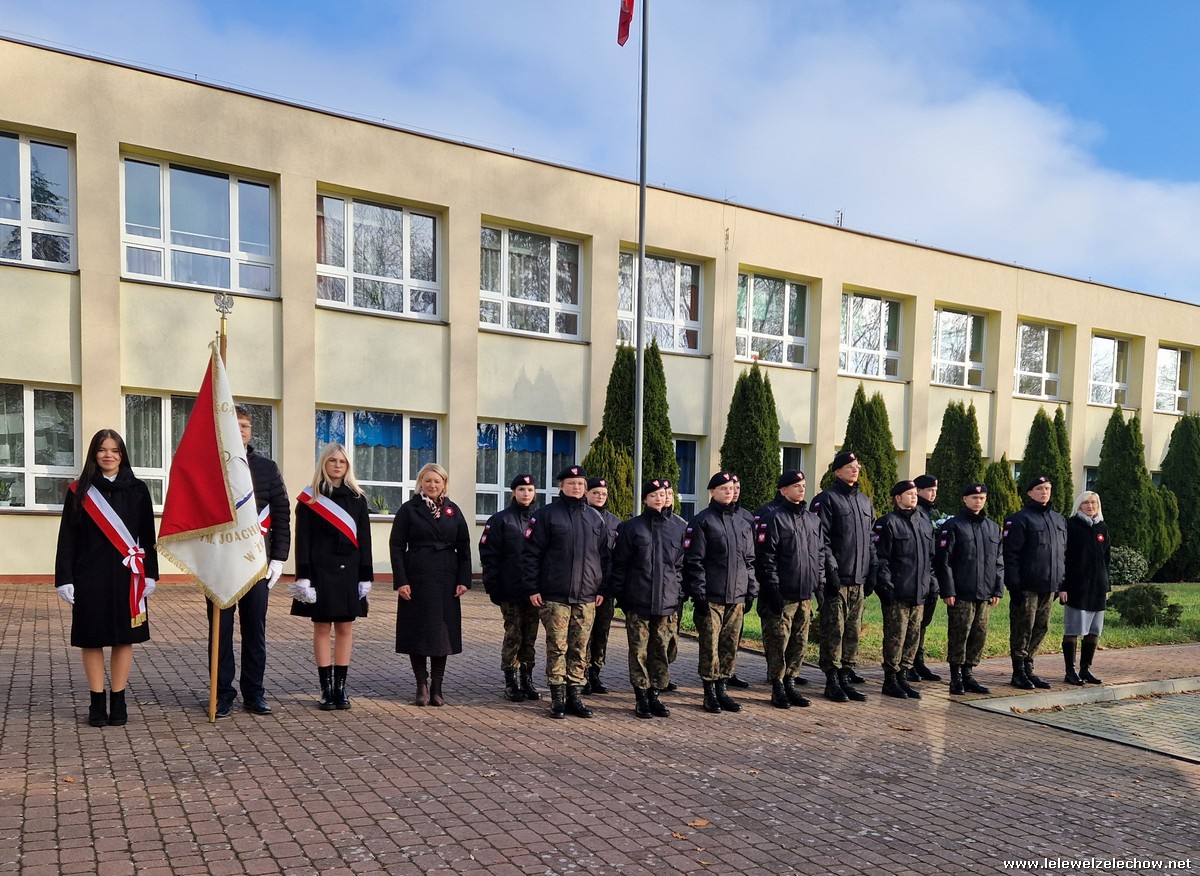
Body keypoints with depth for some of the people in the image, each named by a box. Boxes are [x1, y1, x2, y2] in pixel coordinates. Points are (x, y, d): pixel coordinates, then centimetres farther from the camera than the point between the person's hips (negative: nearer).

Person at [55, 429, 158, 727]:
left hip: (127, 576, 0)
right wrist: (64, 578, -5)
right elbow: (67, 537, 1)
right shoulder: (79, 491, 3)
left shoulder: (137, 490, 4)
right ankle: (97, 702, 16)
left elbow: (147, 535, 5)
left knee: (123, 638, 5)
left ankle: (118, 701, 16)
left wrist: (150, 574, 1)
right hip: (90, 576, 0)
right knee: (92, 638, 5)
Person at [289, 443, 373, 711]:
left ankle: (340, 686, 14)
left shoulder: (357, 498, 8)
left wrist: (365, 577, 2)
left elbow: (364, 538, 7)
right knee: (322, 628, 3)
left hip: (349, 571, 2)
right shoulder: (310, 497, 1)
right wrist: (303, 577, -10)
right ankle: (327, 688, 11)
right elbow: (302, 539, -3)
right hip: (320, 570, -2)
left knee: (345, 628, 6)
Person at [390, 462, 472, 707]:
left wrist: (464, 580, 0)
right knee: (417, 632, 1)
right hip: (416, 579, -2)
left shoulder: (453, 511, 8)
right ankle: (421, 685, 14)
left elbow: (464, 547, 8)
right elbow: (397, 546, -2)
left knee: (442, 632, 5)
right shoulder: (409, 510, 1)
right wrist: (400, 581, -10)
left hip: (445, 581, 2)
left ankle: (437, 687, 15)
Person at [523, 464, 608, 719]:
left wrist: (602, 589, 9)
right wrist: (533, 588, -7)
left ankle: (575, 696, 16)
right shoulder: (547, 514, -1)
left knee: (579, 649, 7)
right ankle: (558, 698, 10)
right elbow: (532, 553, -3)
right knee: (557, 648, 1)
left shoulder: (595, 517, 12)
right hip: (555, 595, -3)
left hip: (586, 597, 4)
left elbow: (603, 555, 15)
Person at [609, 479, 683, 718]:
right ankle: (641, 697, 10)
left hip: (666, 603, 4)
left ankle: (655, 695, 19)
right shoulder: (631, 527, 0)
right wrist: (619, 594, -5)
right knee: (639, 651, 1)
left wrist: (677, 592, 7)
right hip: (638, 602, -3)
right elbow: (619, 564, 0)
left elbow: (679, 565, 16)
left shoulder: (673, 529, 10)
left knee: (660, 651, 8)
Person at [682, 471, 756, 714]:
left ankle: (722, 689, 21)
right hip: (711, 598, -5)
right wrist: (698, 594, -13)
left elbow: (750, 560, 18)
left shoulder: (743, 522, 14)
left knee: (730, 645, 9)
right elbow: (694, 561, -8)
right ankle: (710, 692, 10)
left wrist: (751, 590, 12)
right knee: (710, 646, -1)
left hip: (737, 596, 5)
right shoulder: (701, 521, -4)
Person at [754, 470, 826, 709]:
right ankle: (778, 687, 10)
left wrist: (820, 581, 13)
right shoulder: (772, 517, -10)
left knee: (799, 642, 12)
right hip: (782, 595, -7)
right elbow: (764, 555, -14)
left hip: (805, 594, 7)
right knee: (778, 642, -1)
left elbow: (820, 552, 21)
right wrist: (771, 587, -17)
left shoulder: (811, 519, 15)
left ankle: (790, 684, 23)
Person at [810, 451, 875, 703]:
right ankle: (832, 680, 4)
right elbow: (821, 539, -12)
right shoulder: (827, 500, -6)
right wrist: (832, 570, -17)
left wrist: (871, 572, 12)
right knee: (834, 630, -3)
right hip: (837, 579, -7)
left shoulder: (864, 502, 17)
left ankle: (846, 677, 19)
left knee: (853, 630, 10)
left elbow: (870, 540, 20)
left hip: (858, 580, 7)